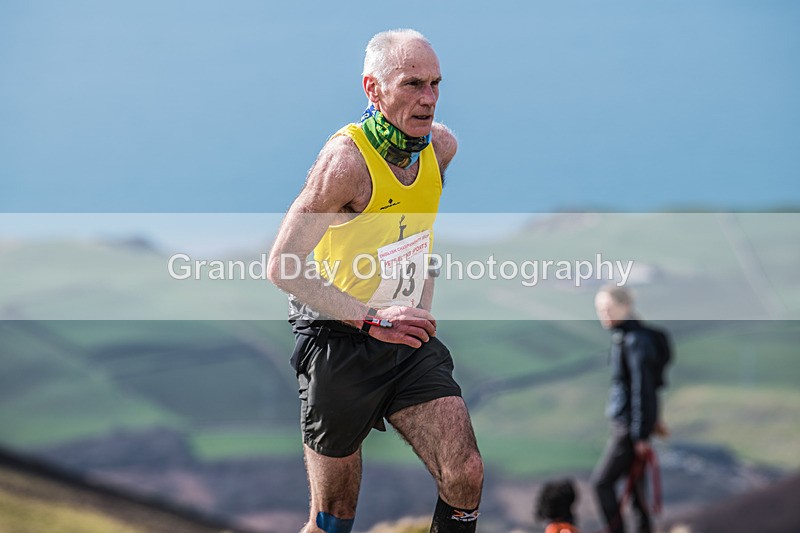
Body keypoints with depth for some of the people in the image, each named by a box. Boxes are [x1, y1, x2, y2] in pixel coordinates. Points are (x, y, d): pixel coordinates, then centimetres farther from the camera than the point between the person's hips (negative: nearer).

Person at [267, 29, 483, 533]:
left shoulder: (442, 146, 0)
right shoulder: (346, 160, -21)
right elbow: (282, 266, -22)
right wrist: (372, 318, -26)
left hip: (410, 340, 5)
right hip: (340, 345, -5)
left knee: (466, 477, -10)